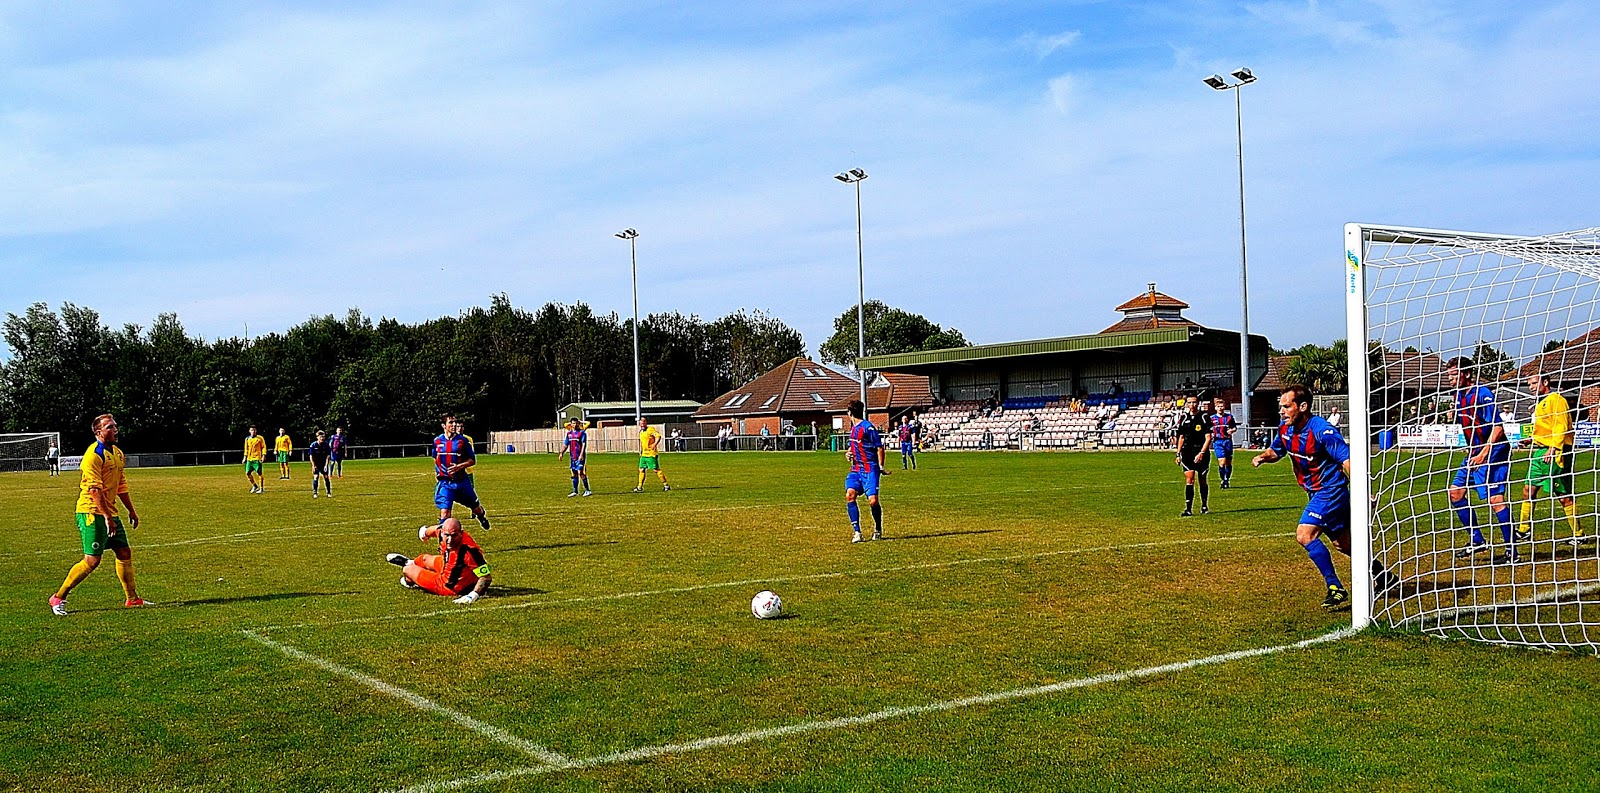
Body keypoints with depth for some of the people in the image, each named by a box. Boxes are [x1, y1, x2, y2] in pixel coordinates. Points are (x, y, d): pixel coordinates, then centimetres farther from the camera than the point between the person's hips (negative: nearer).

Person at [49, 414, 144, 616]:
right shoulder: (94, 455, -15)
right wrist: (107, 517, -25)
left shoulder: (117, 453, 13)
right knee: (92, 560, -10)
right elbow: (94, 490, -21)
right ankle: (58, 598, 3)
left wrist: (131, 510, 22)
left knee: (125, 553, 9)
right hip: (92, 512, -9)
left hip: (109, 512, 9)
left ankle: (132, 599, 19)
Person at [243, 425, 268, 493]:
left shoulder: (260, 438, -3)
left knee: (259, 473, -6)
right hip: (249, 459, 5)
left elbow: (264, 447, -1)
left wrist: (263, 456, -10)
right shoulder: (247, 439, 10)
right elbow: (246, 449, 18)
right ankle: (254, 486, 23)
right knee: (247, 473, 4)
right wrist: (245, 457, 13)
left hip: (257, 459, -5)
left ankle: (262, 489, 2)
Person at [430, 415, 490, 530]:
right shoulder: (437, 441, 2)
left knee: (475, 507, 18)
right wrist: (437, 471, 10)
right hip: (445, 483, 0)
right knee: (444, 510, -15)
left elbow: (472, 460, -6)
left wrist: (459, 466, -21)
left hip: (462, 481, 0)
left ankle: (482, 516, 52)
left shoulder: (463, 440, -7)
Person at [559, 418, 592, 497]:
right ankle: (575, 491, 16)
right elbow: (565, 445, 18)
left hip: (580, 457, -6)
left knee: (581, 473, -12)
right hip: (572, 457, 6)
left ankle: (587, 490, -6)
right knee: (574, 474, 10)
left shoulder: (582, 433, -5)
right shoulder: (569, 433, 13)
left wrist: (581, 454, -23)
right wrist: (562, 453, 5)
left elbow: (584, 444, -13)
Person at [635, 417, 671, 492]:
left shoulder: (650, 429, -11)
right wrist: (640, 452, 27)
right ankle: (640, 487, 11)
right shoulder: (641, 432, 15)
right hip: (644, 454, 8)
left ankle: (666, 485, 1)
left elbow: (658, 436, -24)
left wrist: (655, 444, -37)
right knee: (641, 470, 5)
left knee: (656, 469, -7)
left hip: (651, 454, -8)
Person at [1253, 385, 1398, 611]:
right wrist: (1263, 457, -5)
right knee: (1343, 542, 19)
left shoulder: (1322, 430, -23)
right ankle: (1383, 577, 38)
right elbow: (1275, 451, 19)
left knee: (1305, 535, -20)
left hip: (1331, 491, -9)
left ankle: (1336, 590, -13)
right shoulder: (1286, 430, 0)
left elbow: (1347, 460, -27)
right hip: (1316, 492, 9)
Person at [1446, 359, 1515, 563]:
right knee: (1456, 492, 7)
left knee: (1495, 498, -16)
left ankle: (1511, 551, -11)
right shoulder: (1459, 396, 9)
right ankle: (1477, 541, 16)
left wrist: (1483, 454, -28)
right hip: (1474, 452, 10)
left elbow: (1497, 428, -22)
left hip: (1493, 452, -10)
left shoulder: (1482, 394, -17)